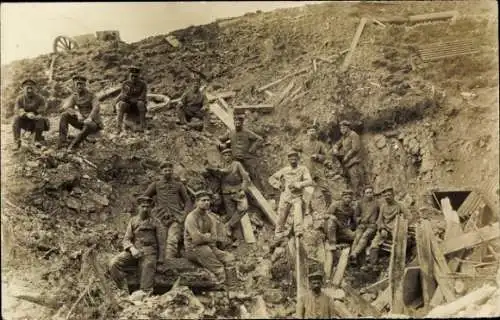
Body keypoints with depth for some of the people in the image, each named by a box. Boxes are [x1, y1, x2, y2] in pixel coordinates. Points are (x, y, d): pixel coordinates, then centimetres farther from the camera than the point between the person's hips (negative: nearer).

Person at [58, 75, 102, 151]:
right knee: (65, 115, -15)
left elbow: (96, 108, -27)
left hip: (94, 123, -5)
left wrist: (90, 118, -47)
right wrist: (77, 113, -30)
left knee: (88, 125, -40)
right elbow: (65, 107, -10)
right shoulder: (74, 96, 5)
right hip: (81, 121, 5)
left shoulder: (91, 95, -9)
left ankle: (72, 146, -38)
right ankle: (62, 141, -23)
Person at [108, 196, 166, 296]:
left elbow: (161, 243, 6)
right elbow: (126, 240, 8)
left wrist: (160, 260, -3)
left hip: (148, 253, -2)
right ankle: (124, 290, -20)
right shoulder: (133, 221, 14)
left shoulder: (156, 223, 8)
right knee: (113, 264, -21)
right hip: (134, 251, 2)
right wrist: (132, 249, -15)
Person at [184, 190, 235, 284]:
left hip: (208, 248, 7)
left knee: (229, 258, -13)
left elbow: (214, 238, 3)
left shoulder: (208, 217, 9)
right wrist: (208, 236, -6)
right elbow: (197, 239, -23)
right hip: (193, 249, -7)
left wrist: (204, 237, -16)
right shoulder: (191, 217, -14)